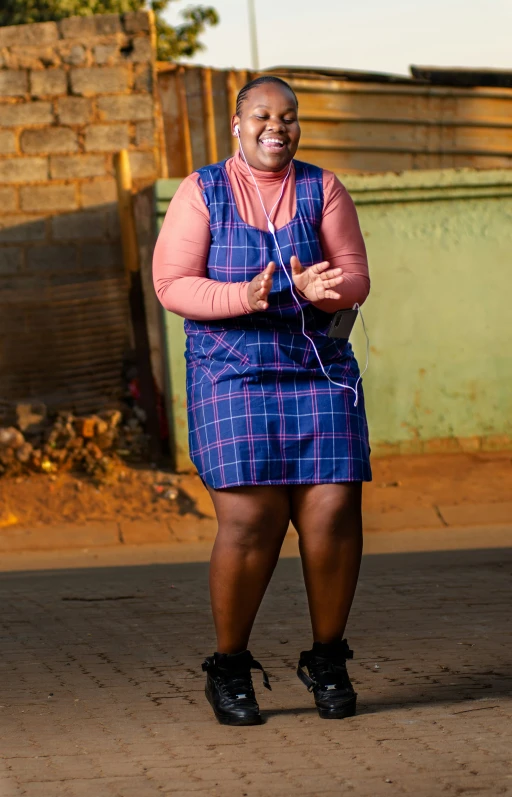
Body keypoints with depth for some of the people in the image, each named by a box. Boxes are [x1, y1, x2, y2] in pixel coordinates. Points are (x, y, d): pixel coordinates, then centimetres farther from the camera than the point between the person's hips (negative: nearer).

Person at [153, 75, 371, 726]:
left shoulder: (321, 190, 8)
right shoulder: (202, 193, 4)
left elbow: (355, 279, 4)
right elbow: (172, 284, -3)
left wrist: (319, 289, -20)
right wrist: (244, 296, -19)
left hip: (318, 370, 2)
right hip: (232, 374, -2)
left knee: (333, 514, -8)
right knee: (250, 520, -12)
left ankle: (327, 660, 12)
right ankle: (229, 668, 6)